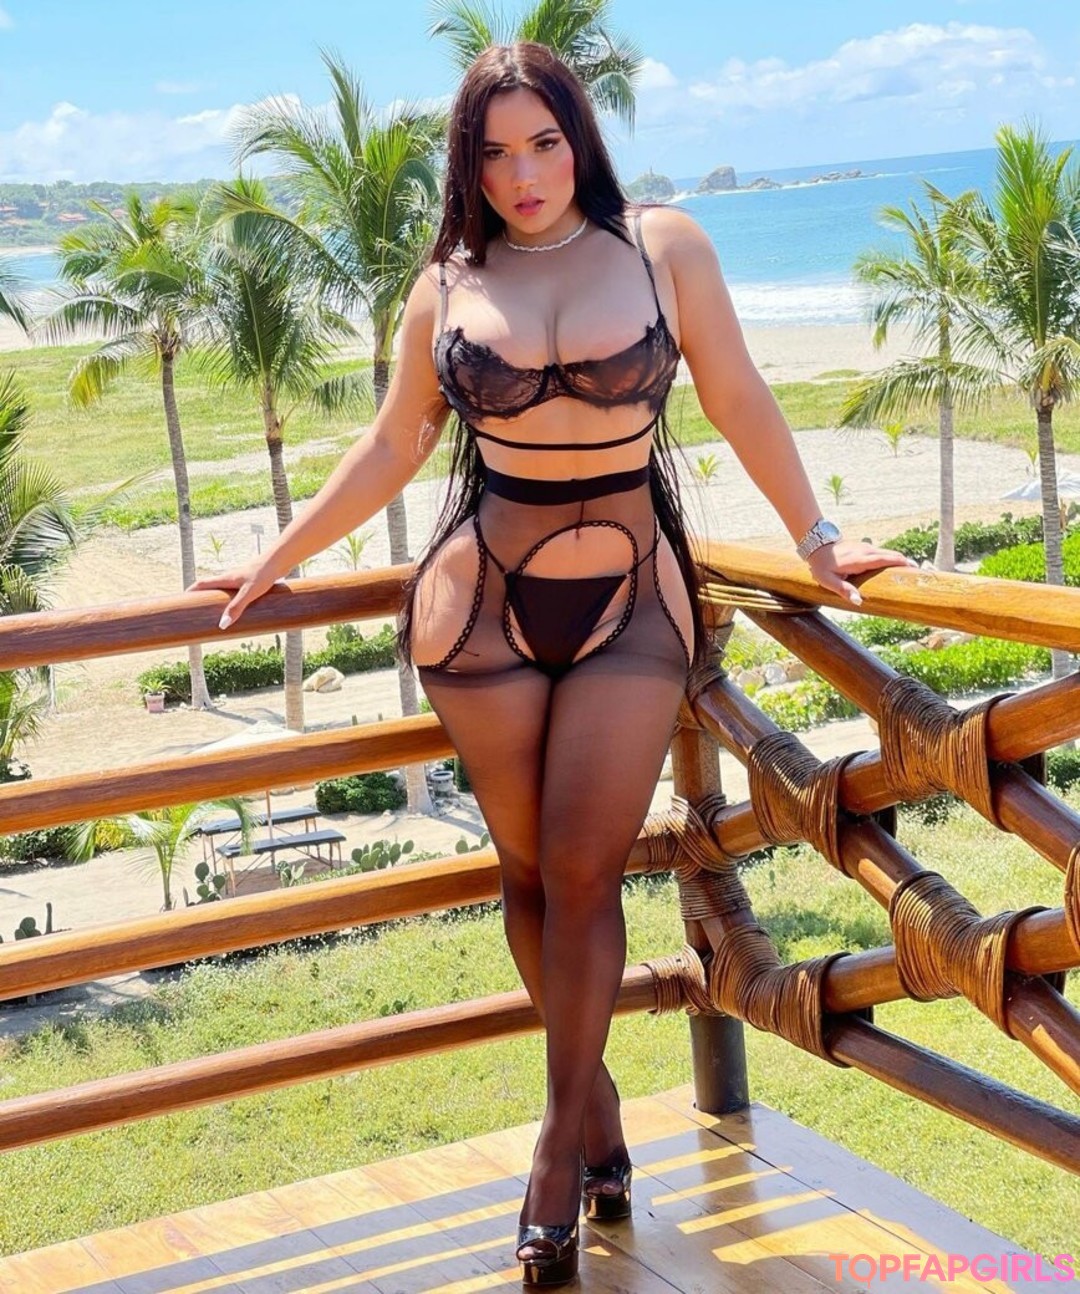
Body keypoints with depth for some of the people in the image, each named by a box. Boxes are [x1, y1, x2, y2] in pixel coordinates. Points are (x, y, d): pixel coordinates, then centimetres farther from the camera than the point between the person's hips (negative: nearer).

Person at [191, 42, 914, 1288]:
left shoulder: (664, 245, 0)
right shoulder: (446, 287, 4)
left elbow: (740, 404, 5)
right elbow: (391, 449, 12)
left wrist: (817, 541, 4)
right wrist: (274, 562, 13)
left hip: (633, 599, -1)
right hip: (484, 599, 2)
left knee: (583, 869, -6)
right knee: (526, 868, 5)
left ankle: (560, 1140, 7)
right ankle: (596, 1096, 23)